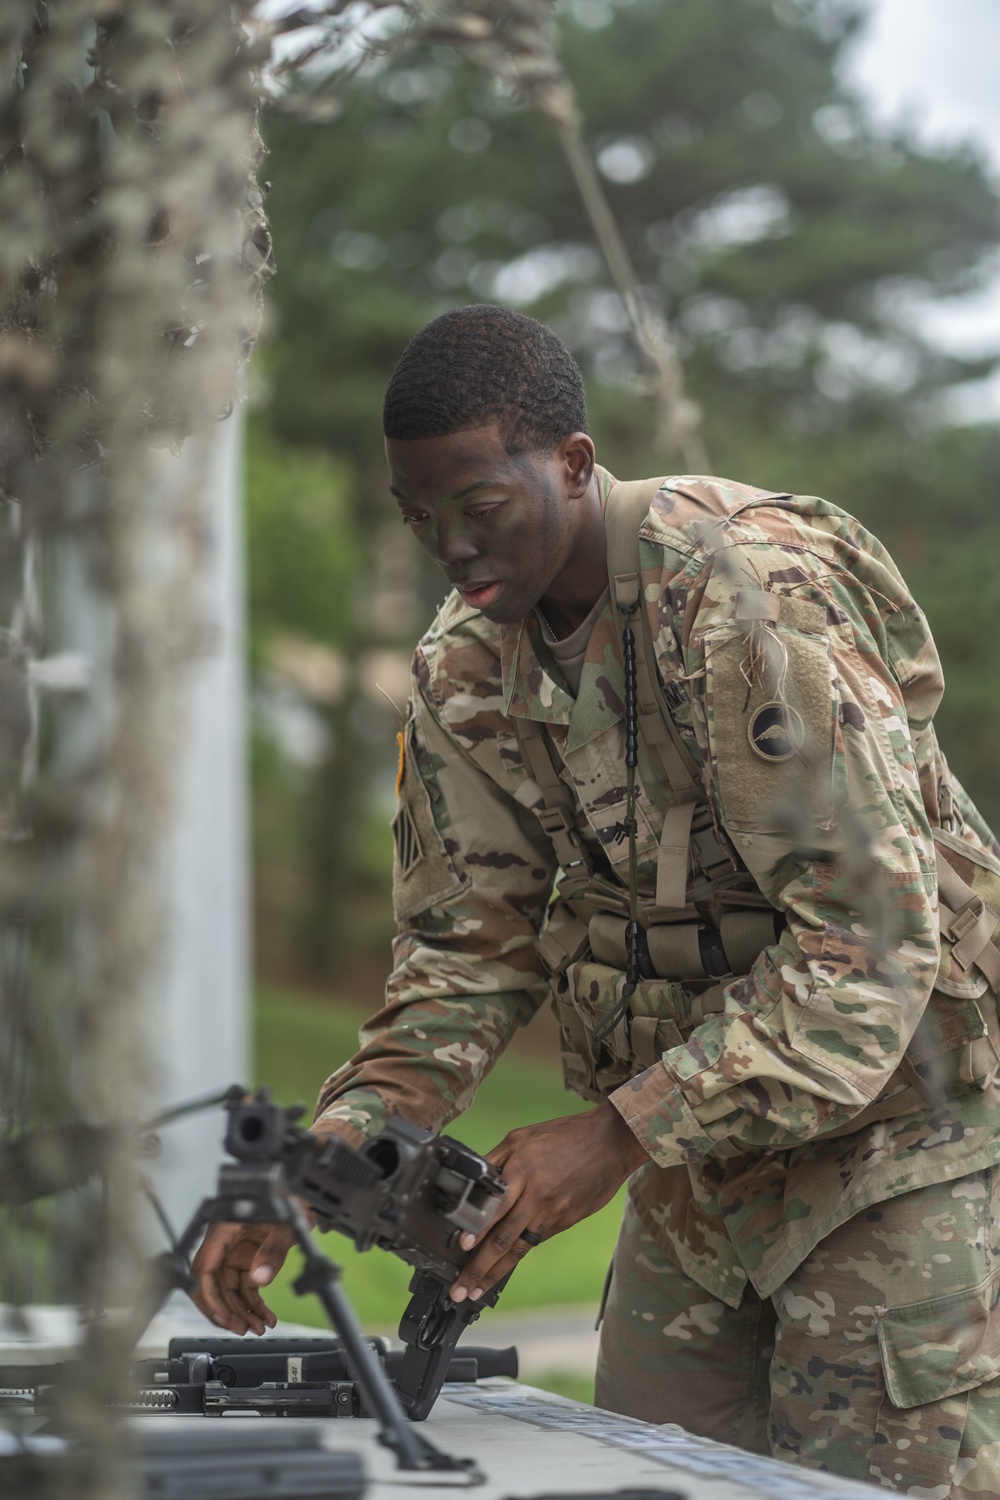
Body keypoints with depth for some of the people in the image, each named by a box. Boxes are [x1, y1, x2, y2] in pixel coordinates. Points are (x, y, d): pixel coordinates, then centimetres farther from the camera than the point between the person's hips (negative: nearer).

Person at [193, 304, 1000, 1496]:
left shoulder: (751, 602, -24)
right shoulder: (468, 662, -1)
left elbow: (877, 933, -27)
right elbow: (467, 948, 2)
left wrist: (622, 1133, -30)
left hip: (893, 1122, -7)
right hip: (705, 1144, 7)